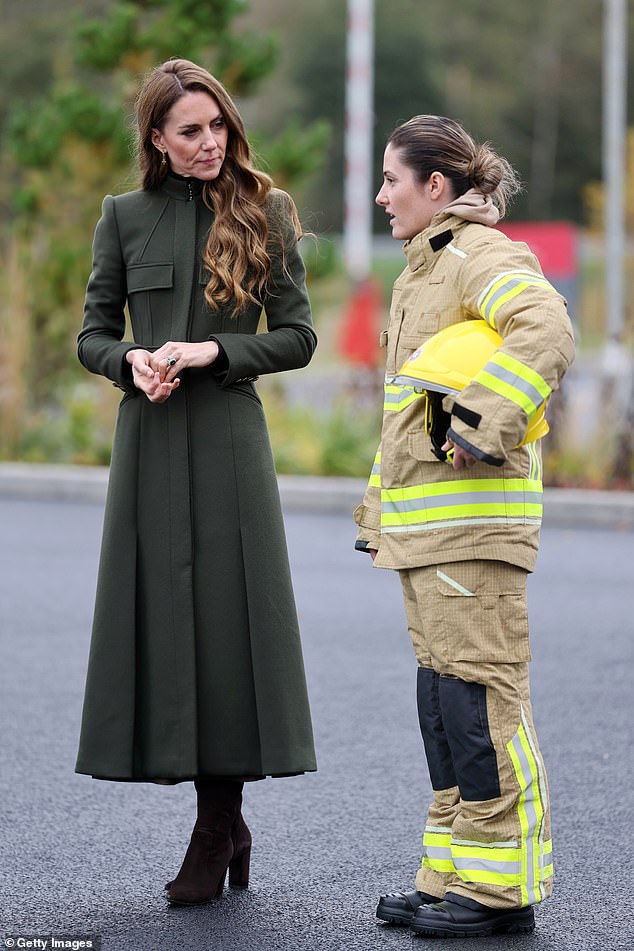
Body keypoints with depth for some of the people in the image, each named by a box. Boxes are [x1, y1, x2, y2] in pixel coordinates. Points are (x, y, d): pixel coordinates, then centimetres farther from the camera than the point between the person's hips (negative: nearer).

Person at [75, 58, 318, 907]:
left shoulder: (264, 214, 4)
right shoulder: (126, 217, 8)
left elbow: (298, 337, 2)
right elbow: (91, 333, 11)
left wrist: (214, 350, -12)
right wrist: (132, 360, -10)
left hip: (230, 438, -2)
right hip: (150, 439, 2)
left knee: (226, 612, -4)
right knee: (161, 609, 1)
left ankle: (216, 835, 6)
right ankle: (227, 831, 13)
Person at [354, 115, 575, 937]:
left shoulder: (485, 258, -9)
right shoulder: (423, 272, 23)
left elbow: (546, 335, -29)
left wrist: (479, 427, -28)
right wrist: (381, 512, 28)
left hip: (474, 520, -10)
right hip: (424, 523, 10)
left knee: (481, 694, -8)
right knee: (443, 692, 12)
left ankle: (501, 885, -4)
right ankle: (454, 874, 18)